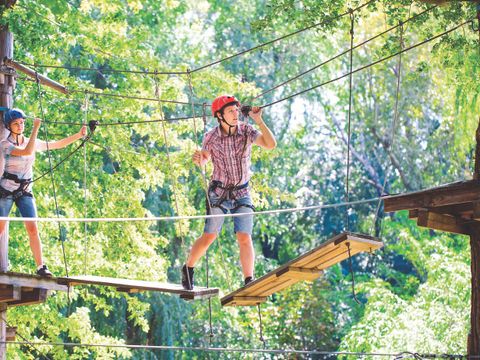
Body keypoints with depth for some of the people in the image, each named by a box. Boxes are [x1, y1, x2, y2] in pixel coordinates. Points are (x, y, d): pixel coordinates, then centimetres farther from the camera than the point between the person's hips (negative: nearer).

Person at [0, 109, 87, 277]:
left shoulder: (32, 142, 6)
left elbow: (57, 144, 6)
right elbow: (27, 152, -27)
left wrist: (79, 135, -4)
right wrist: (36, 128, -25)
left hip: (25, 192, 3)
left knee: (33, 229, -9)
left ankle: (41, 266, -9)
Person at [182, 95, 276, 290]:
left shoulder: (247, 131, -10)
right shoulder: (211, 137, -10)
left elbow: (271, 144, -23)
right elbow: (203, 160, 4)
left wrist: (259, 121, -30)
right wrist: (198, 159, -21)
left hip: (242, 193, 1)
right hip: (219, 192, -1)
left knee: (244, 238, -9)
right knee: (209, 237, -2)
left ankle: (249, 282, -1)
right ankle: (188, 269, 20)